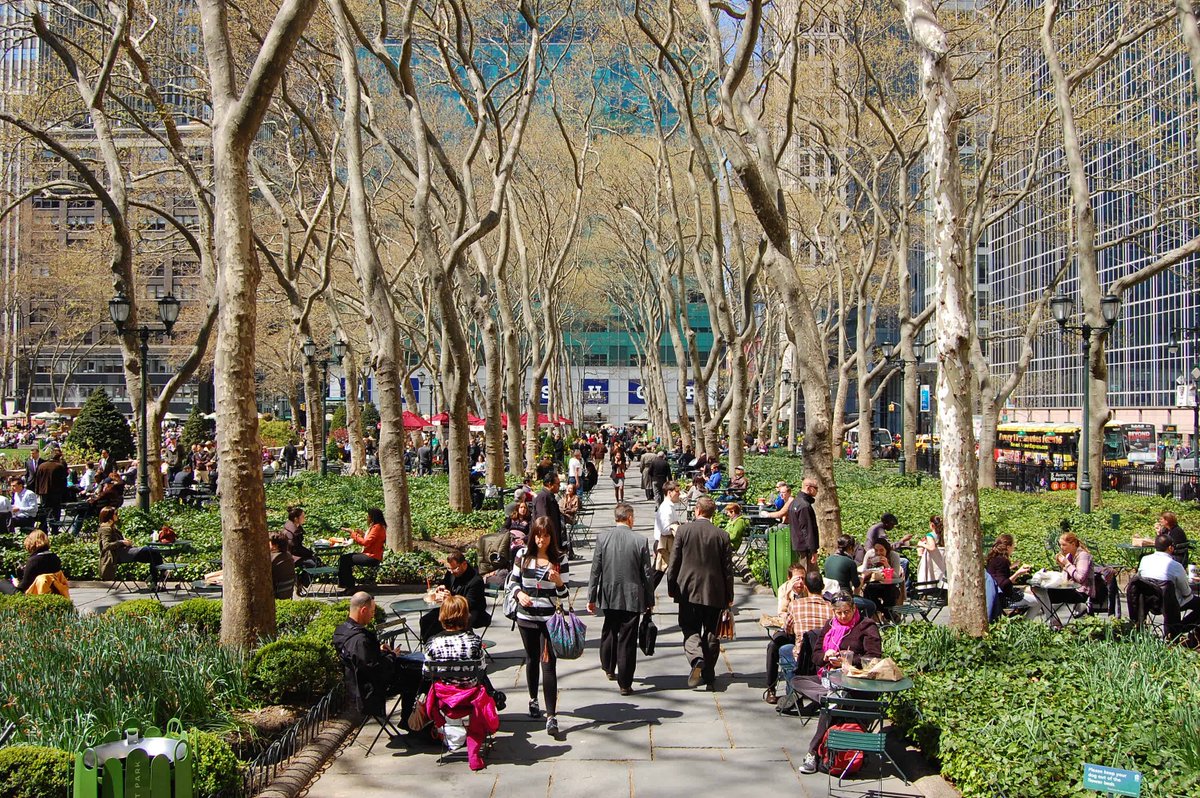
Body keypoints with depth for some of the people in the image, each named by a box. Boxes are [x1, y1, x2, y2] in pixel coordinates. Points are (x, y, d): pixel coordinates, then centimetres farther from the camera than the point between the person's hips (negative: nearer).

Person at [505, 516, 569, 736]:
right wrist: (519, 594, -11)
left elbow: (563, 594, -1)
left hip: (550, 618, -2)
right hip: (526, 617, 2)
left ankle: (551, 716, -10)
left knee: (548, 664, -8)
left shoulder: (558, 559, -4)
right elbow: (513, 581, 8)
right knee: (532, 659, 18)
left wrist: (559, 581, -21)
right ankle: (533, 699, 41)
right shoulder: (523, 555, -1)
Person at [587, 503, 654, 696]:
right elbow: (647, 574, -5)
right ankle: (625, 683, 6)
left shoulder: (602, 539, -6)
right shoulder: (640, 541, -9)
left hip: (609, 596, 3)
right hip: (632, 598, -2)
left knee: (609, 631, 24)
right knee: (627, 639, 3)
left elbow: (595, 571, -3)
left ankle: (609, 669, 40)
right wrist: (649, 601, 5)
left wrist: (591, 598, 6)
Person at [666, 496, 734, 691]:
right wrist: (729, 596, 9)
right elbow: (728, 568, 1)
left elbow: (674, 562, -3)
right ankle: (709, 676, 13)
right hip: (714, 593, 1)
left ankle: (697, 659, -22)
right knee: (711, 633, 10)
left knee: (690, 629, 6)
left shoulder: (684, 530, -5)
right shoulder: (722, 535, -2)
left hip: (688, 591, -1)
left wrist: (671, 587, 8)